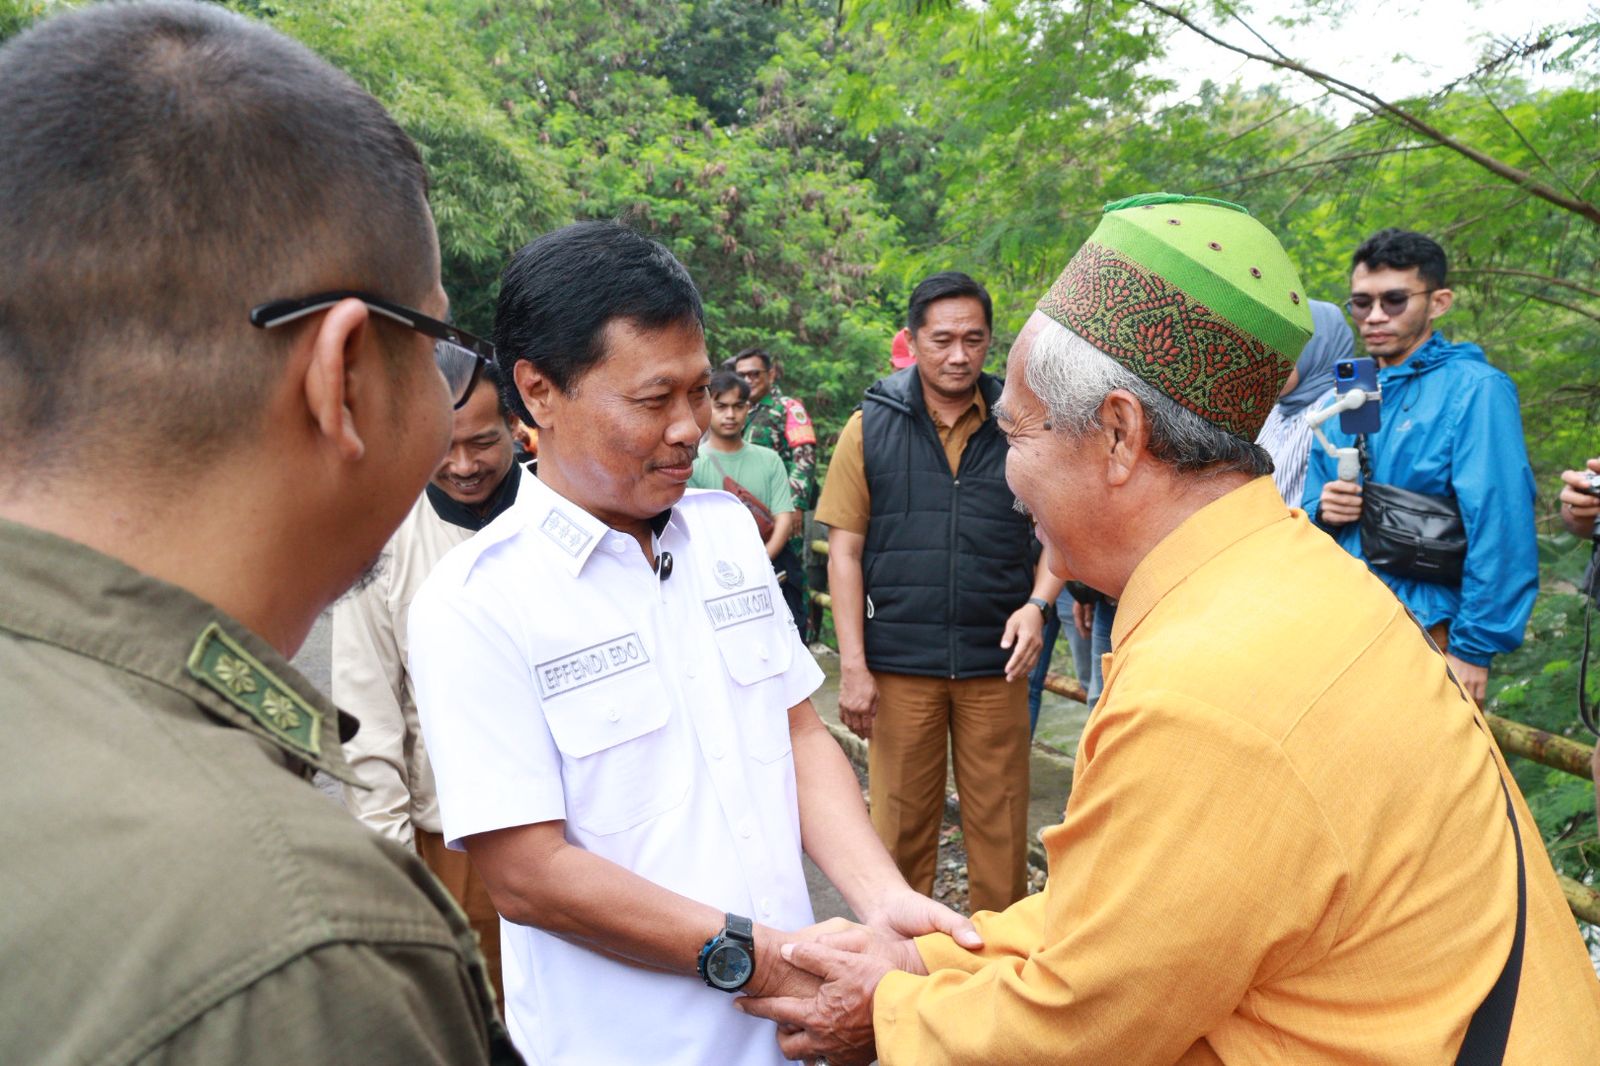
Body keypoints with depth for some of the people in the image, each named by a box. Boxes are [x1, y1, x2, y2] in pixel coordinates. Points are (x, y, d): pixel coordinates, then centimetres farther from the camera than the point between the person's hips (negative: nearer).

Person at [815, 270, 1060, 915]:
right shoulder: (870, 427, 2)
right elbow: (844, 550, 1)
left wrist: (1038, 602, -13)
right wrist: (852, 665, -5)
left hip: (996, 663, 1)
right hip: (898, 665, 0)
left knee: (1000, 826, 9)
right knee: (900, 825, 10)